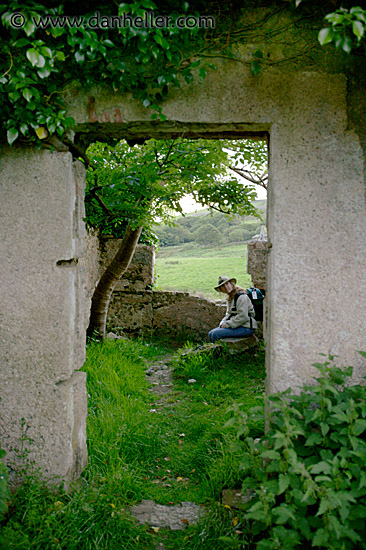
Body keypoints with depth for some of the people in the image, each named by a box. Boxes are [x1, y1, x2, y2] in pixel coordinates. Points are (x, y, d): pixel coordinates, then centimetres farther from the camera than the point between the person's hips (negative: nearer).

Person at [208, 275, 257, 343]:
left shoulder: (242, 297, -16)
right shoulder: (230, 297, 13)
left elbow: (242, 317, -22)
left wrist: (227, 324, -17)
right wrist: (223, 323, 1)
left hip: (246, 328, -9)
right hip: (236, 325, 9)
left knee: (215, 334, -21)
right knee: (211, 333, -1)